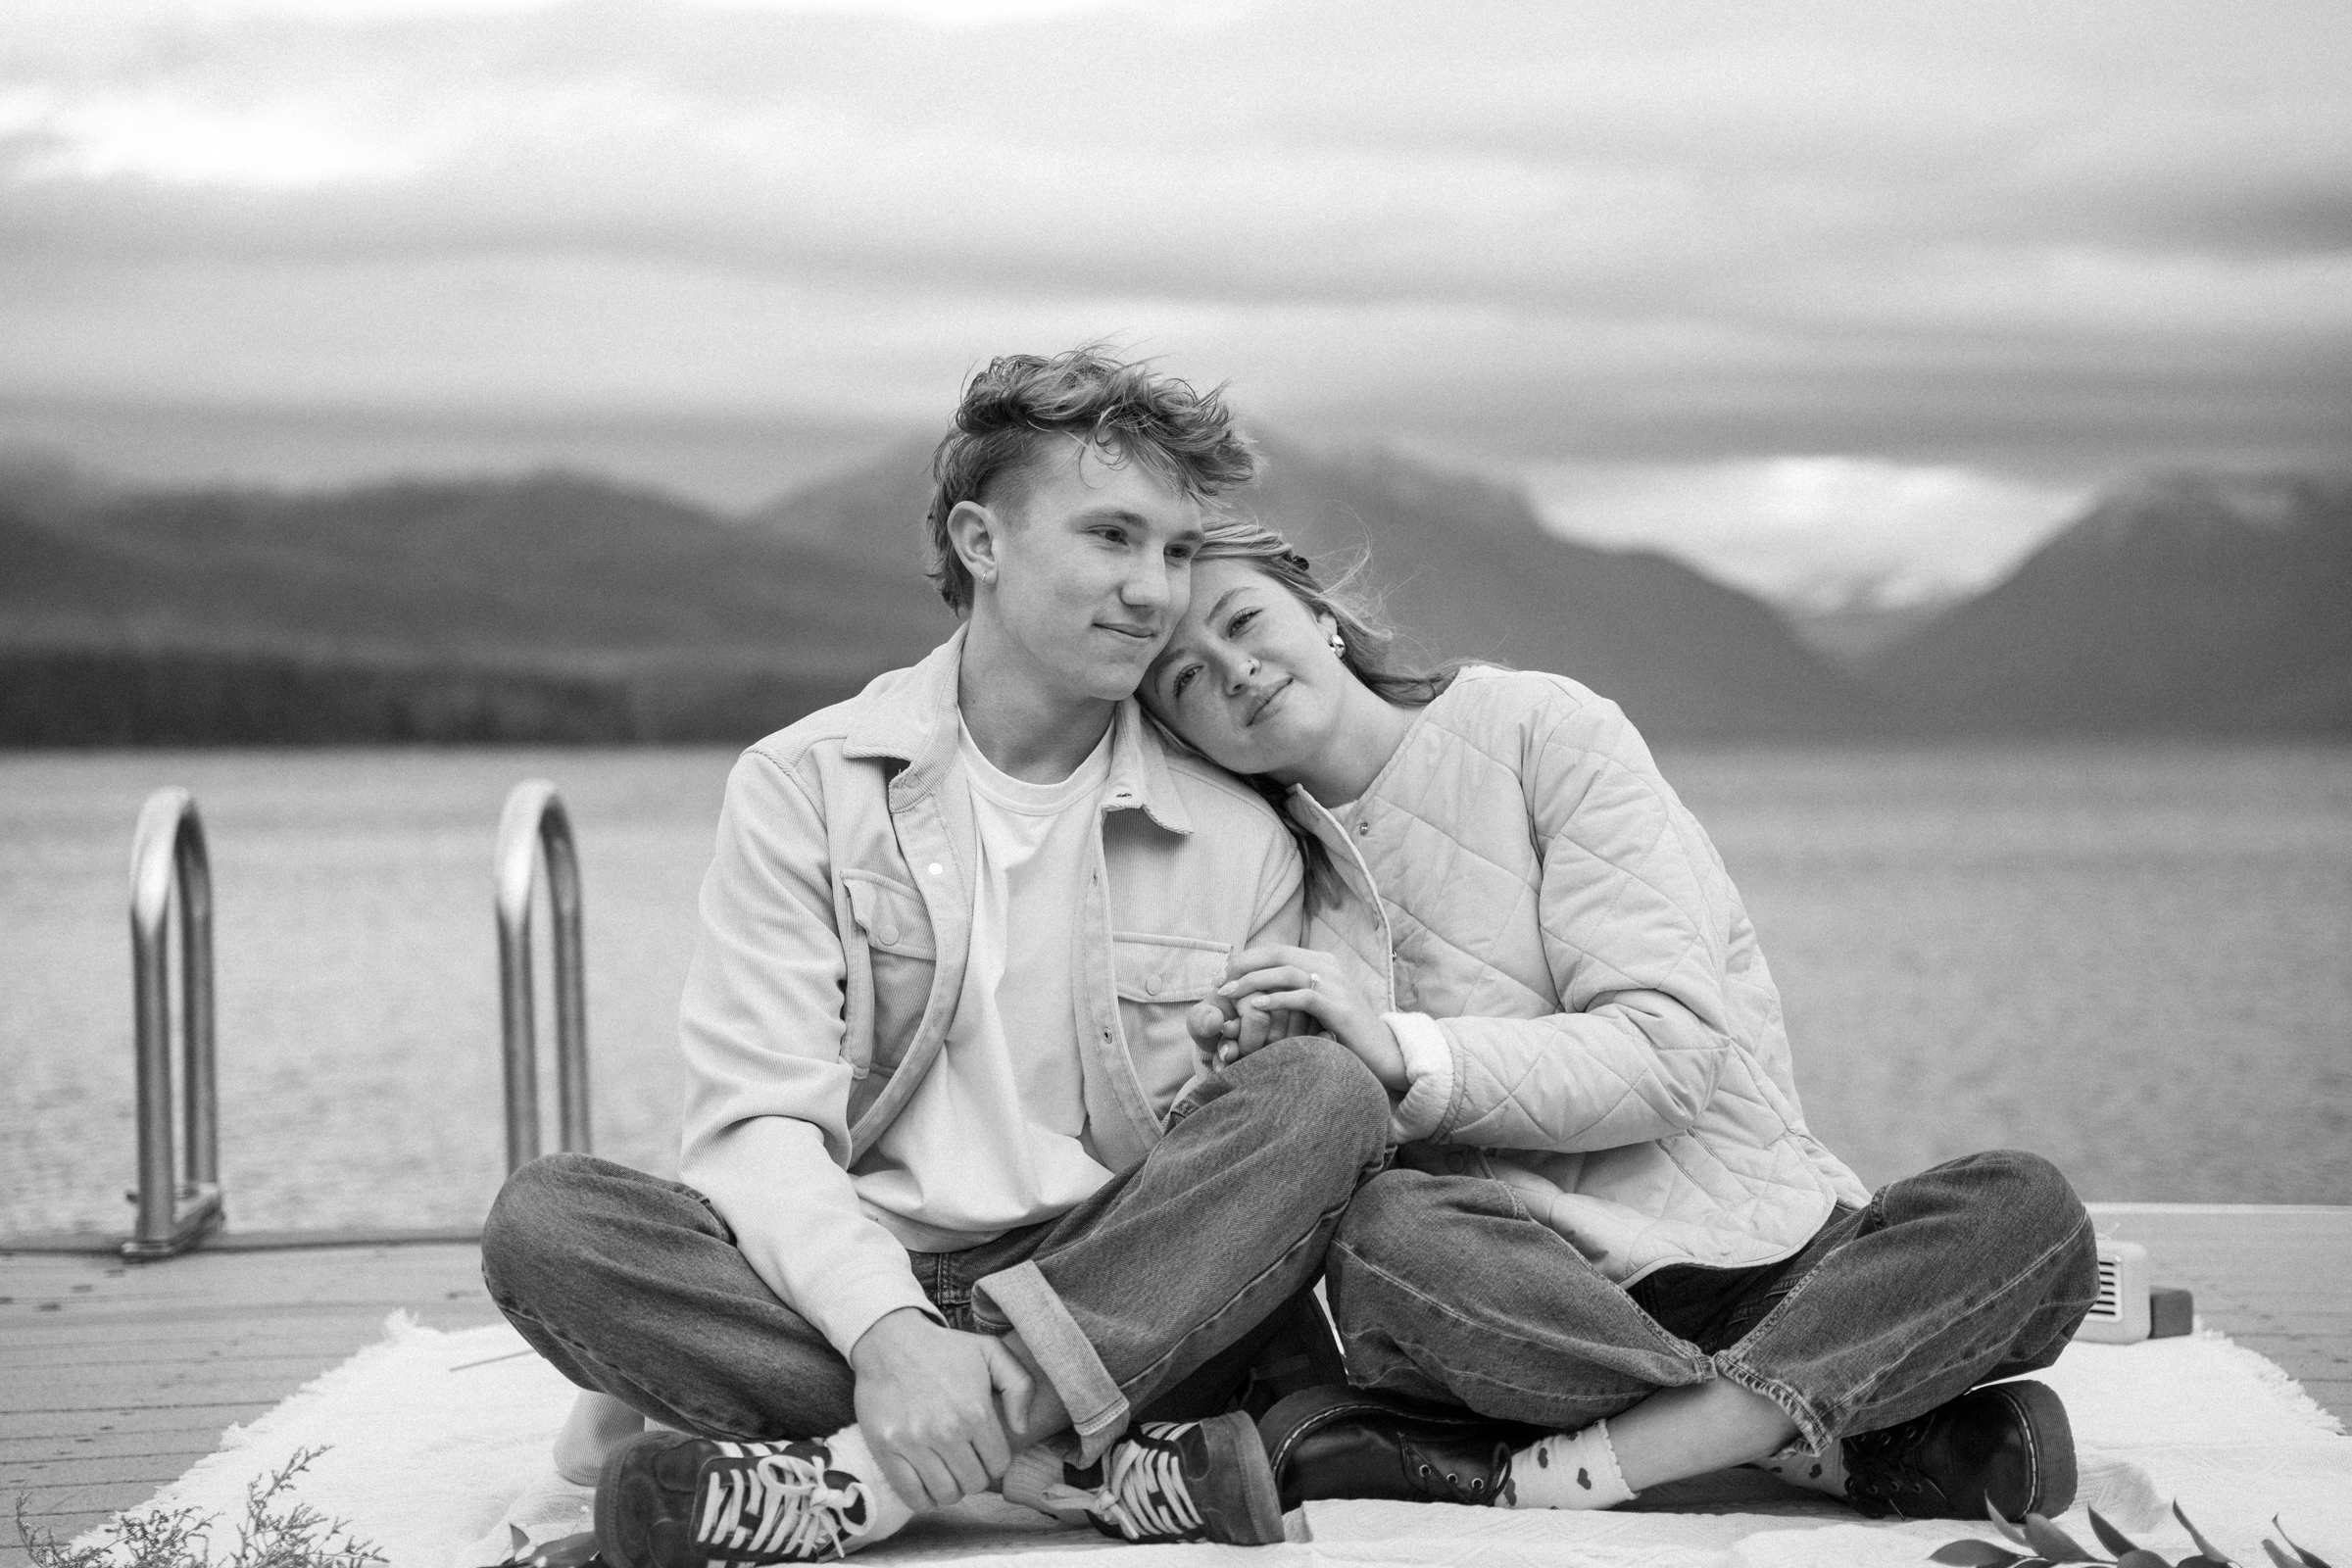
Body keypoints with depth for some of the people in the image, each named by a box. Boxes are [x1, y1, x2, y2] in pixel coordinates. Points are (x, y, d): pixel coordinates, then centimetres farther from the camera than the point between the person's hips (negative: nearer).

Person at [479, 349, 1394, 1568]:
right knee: (545, 1221, -26)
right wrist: (886, 1330, -27)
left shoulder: (1240, 843, 8)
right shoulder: (805, 785, 4)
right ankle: (1103, 1464, -30)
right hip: (854, 1279, -1)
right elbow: (758, 1123, -6)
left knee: (1328, 1095, -25)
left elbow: (1260, 1176, 3)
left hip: (1136, 1305, 1)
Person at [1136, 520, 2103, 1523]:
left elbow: (1670, 1052, -10)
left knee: (2025, 1209, -26)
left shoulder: (1539, 727, 1)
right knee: (1386, 1232, -34)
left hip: (1762, 1259, -1)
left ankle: (1559, 1471, -33)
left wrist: (1405, 1054, -18)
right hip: (1526, 1304, 1)